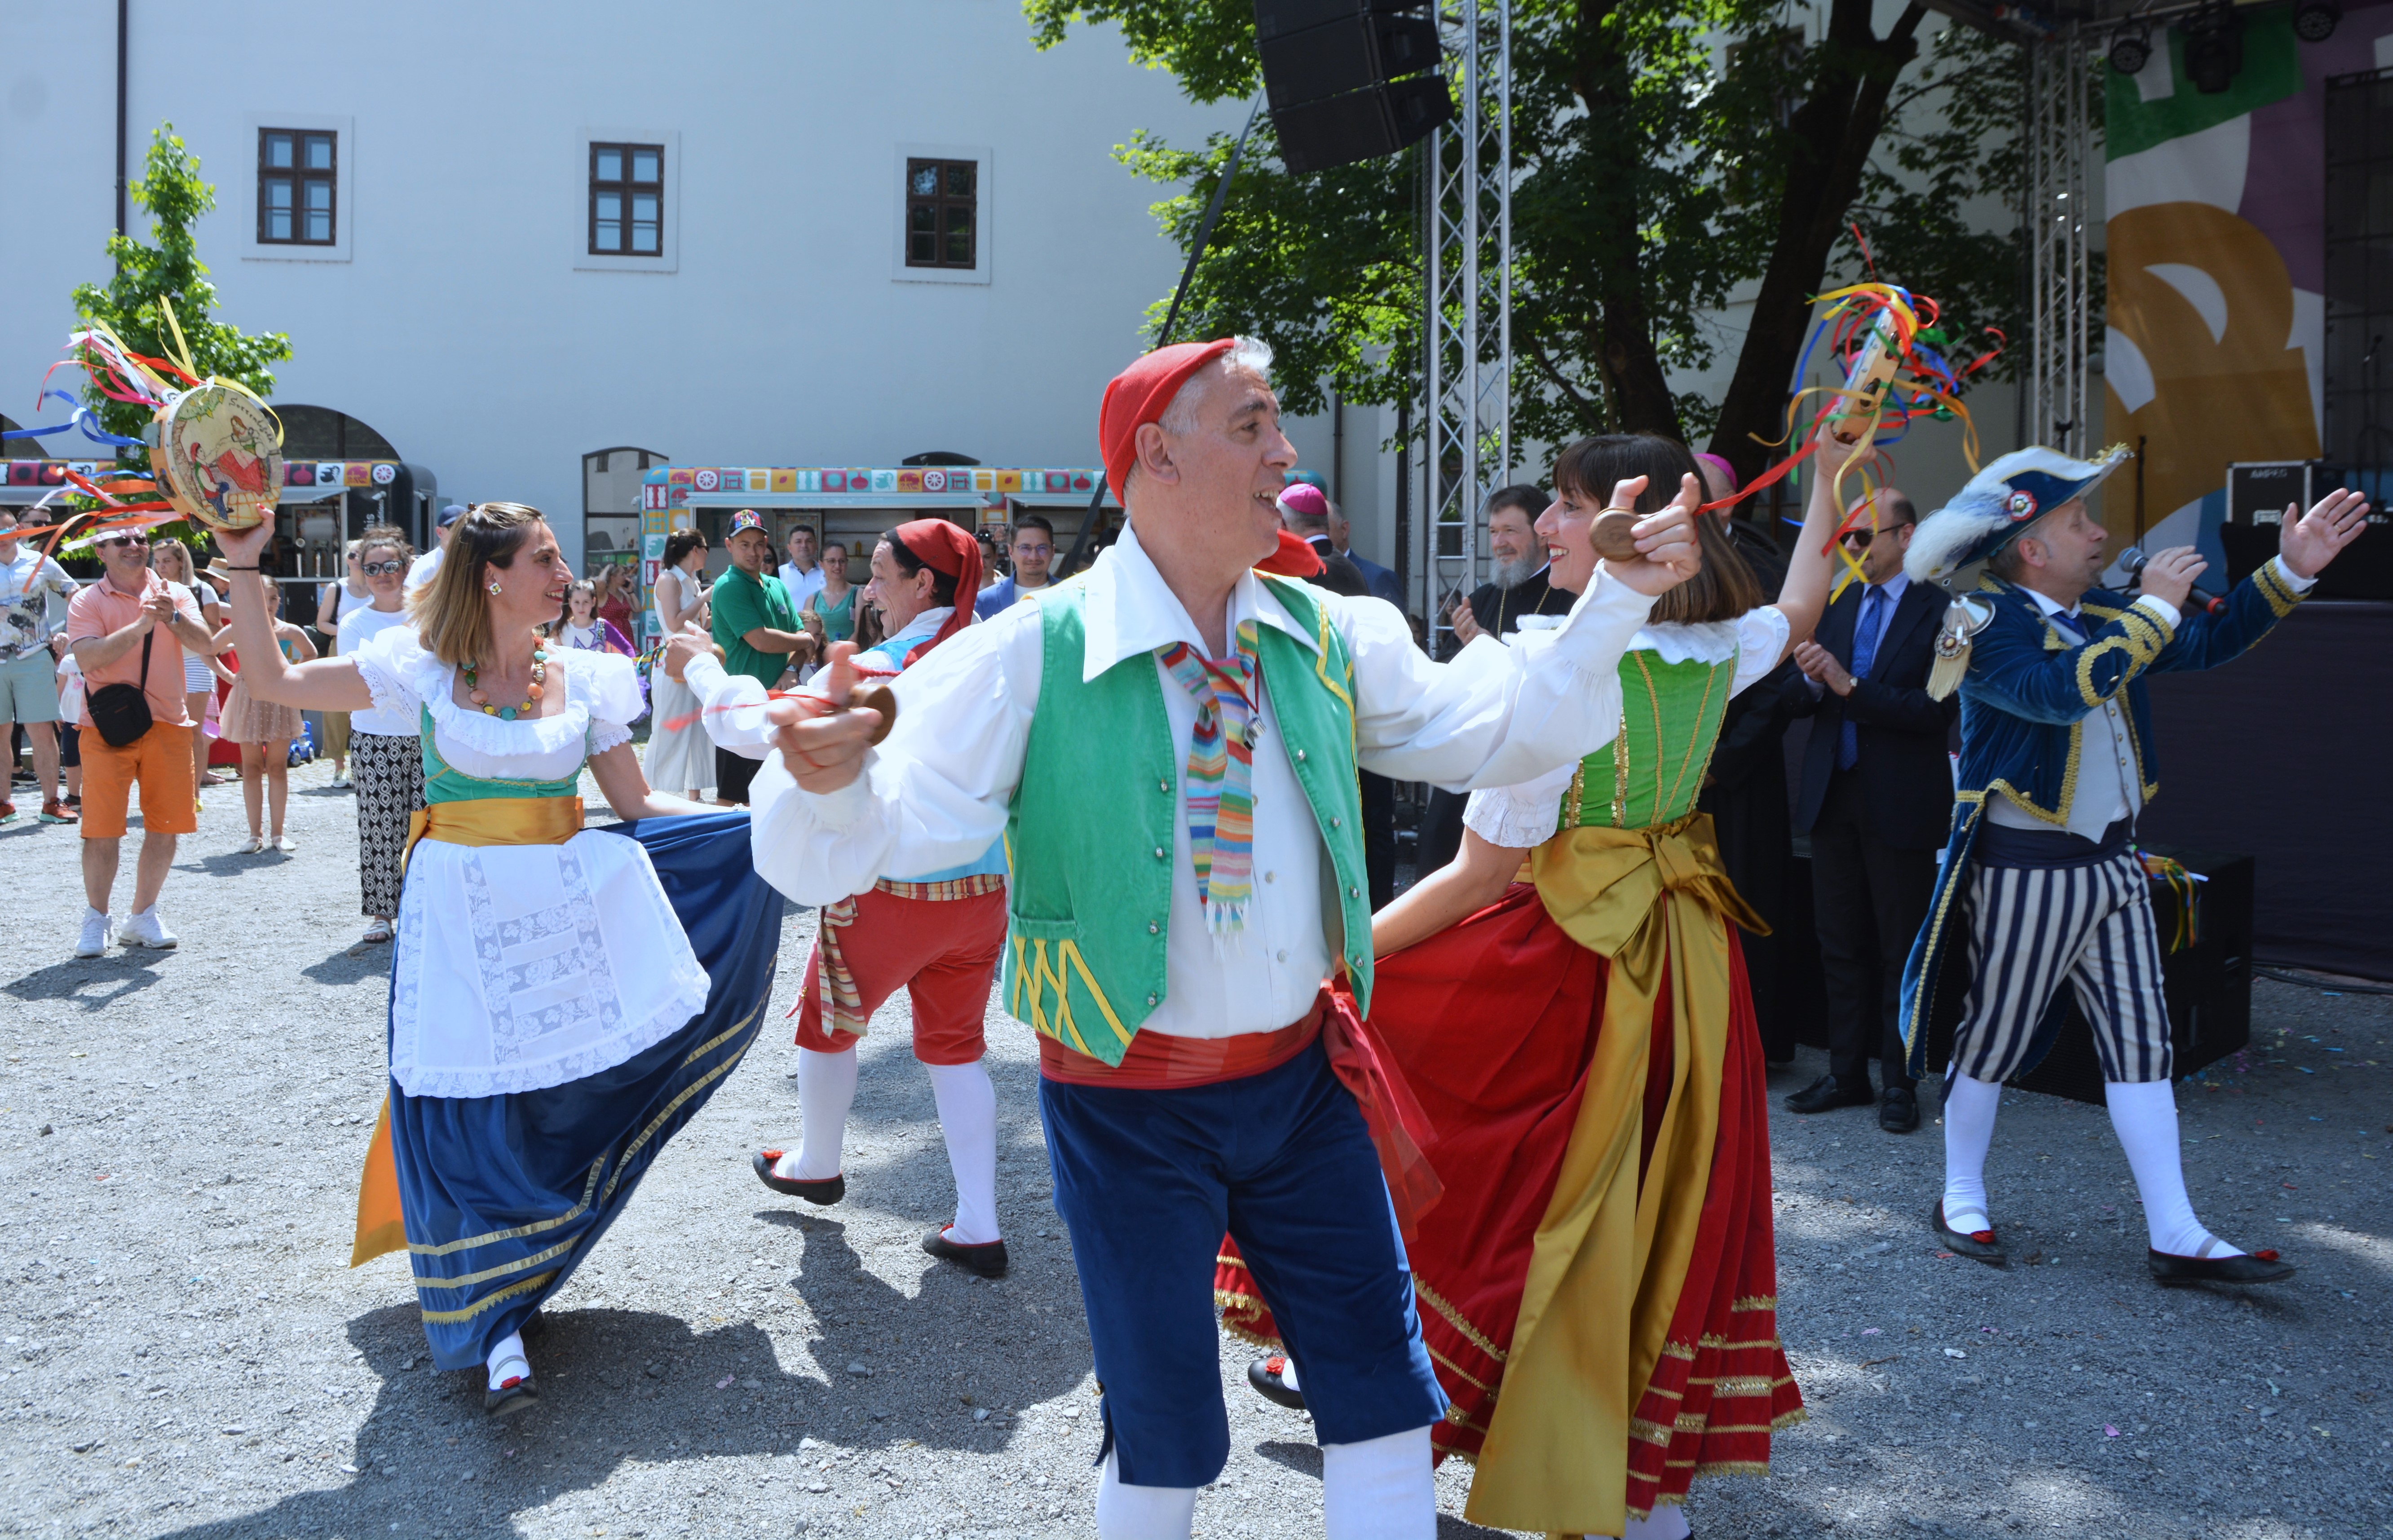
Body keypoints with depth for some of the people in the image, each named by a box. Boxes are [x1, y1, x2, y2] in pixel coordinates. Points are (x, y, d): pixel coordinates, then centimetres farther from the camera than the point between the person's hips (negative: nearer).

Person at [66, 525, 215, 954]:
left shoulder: (173, 595, 9)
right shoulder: (88, 601, 1)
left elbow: (206, 645, -4)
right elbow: (86, 658, -15)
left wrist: (173, 618, -22)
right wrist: (141, 626, -22)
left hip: (167, 725, 3)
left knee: (165, 829, 6)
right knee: (102, 830, -4)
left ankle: (143, 916, 20)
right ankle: (97, 919, 11)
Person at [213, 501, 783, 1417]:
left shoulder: (584, 679, 4)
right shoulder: (425, 670, -1)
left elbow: (638, 805, 7)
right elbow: (271, 681, 2)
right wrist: (243, 567, -3)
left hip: (571, 905, 2)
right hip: (461, 916, -2)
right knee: (466, 1120, -4)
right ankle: (497, 1334, 6)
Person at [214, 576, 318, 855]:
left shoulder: (289, 631, -1)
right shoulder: (238, 630, -3)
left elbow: (310, 654, 19)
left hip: (280, 701, 0)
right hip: (248, 700, 0)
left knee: (278, 767, 2)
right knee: (251, 769, 2)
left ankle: (278, 833, 9)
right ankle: (256, 834, 8)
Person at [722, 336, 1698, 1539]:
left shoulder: (1329, 639, 0)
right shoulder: (1025, 659, -15)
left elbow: (1499, 731, 6)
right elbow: (850, 849, -20)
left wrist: (1620, 598, -5)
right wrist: (826, 775, -44)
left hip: (1305, 1077, 4)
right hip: (1132, 1107, -4)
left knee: (1382, 1397, 13)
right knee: (1167, 1427, 12)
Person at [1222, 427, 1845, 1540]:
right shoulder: (1719, 650, 1)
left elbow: (1484, 871, -19)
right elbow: (1800, 606, 27)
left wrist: (1340, 949, -12)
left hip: (1568, 961, -8)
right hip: (1686, 962, 8)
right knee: (1668, 1200, 14)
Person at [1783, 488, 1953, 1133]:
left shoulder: (1938, 612, -8)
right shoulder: (1839, 604, 11)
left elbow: (1937, 712, -18)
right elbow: (1811, 702, 11)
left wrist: (1851, 686, -21)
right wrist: (1815, 681, -11)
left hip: (1901, 804, -6)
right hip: (1834, 793, 6)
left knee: (1901, 949, 4)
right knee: (1840, 942, 11)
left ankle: (1898, 1083, 15)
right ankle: (1847, 1073, 21)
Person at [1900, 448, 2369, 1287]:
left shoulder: (2098, 611, 10)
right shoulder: (1989, 621, -15)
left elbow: (2204, 644, 17)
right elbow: (2061, 691, -32)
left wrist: (2290, 572, 8)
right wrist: (2152, 610, -24)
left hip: (2113, 862, 8)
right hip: (2026, 870, -8)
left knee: (2140, 1045, 7)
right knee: (1993, 1036, 5)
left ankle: (2175, 1236, 11)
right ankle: (1962, 1200, 24)